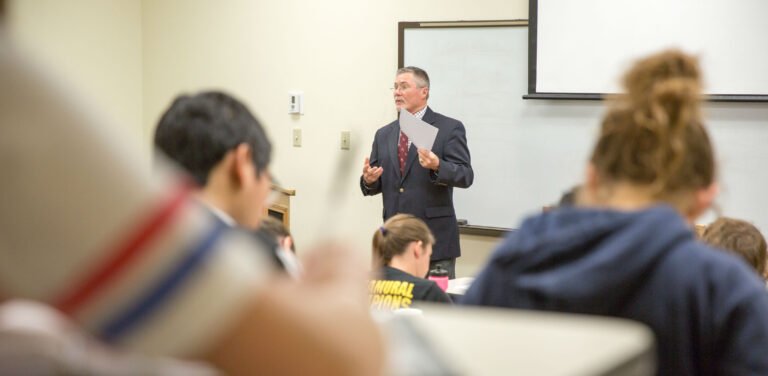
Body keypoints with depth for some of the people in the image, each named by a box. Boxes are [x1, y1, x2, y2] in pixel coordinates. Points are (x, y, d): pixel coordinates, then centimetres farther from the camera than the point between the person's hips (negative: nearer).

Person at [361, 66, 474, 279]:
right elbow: (374, 186, 15)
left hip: (435, 237, -5)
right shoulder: (384, 134, 14)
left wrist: (437, 166, -29)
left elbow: (465, 176, -10)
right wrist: (369, 180, -9)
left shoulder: (450, 128, -2)